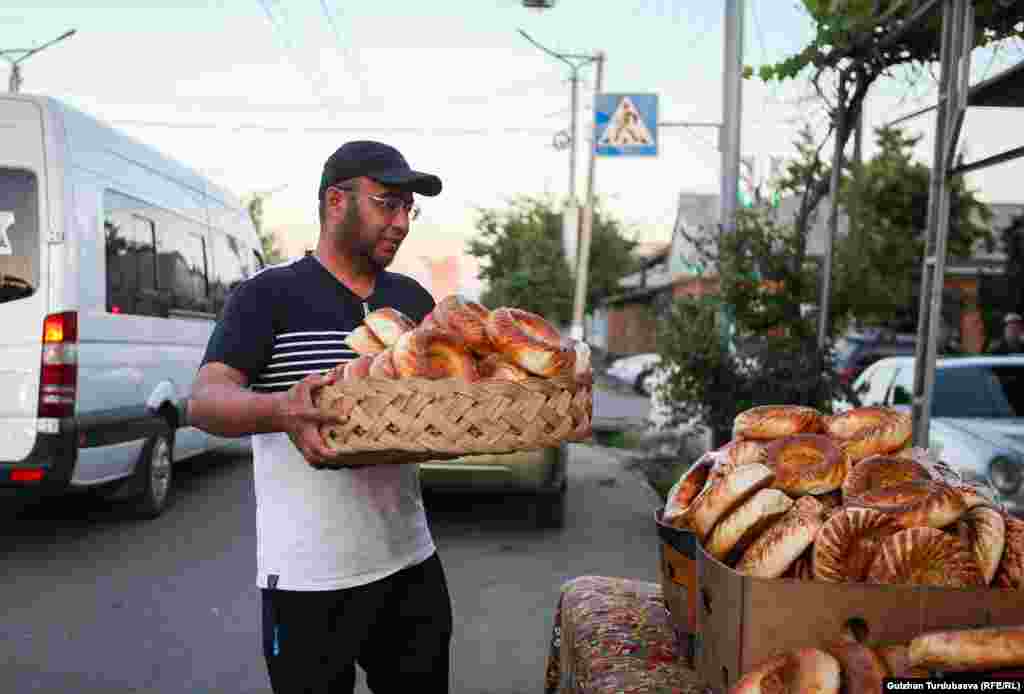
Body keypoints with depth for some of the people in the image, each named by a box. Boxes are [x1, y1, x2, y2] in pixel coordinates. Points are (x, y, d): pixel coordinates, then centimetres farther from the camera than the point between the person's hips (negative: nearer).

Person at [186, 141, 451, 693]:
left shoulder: (413, 299, 10)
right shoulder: (270, 295, -8)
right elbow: (203, 402, -17)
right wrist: (281, 410, -38)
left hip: (411, 560, 6)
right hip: (311, 575, -5)